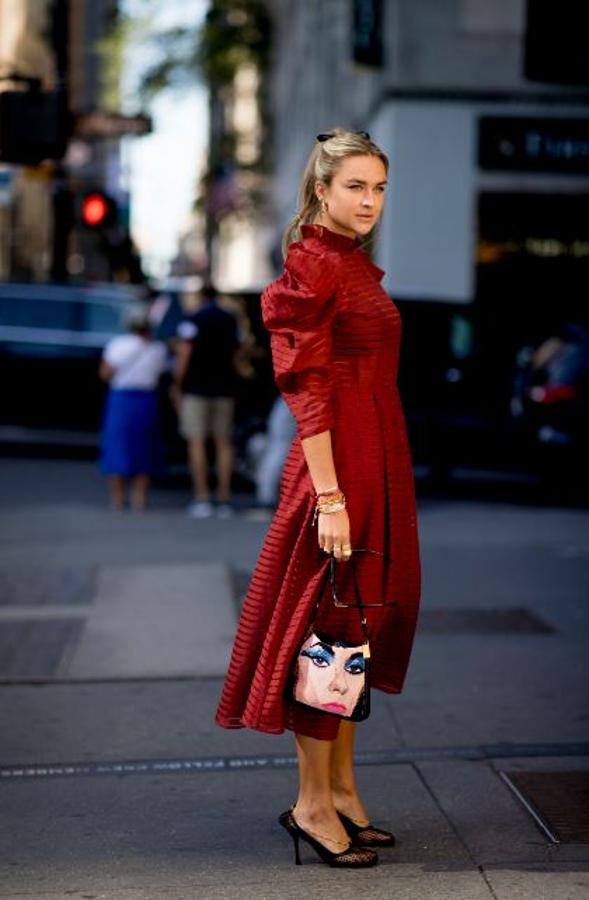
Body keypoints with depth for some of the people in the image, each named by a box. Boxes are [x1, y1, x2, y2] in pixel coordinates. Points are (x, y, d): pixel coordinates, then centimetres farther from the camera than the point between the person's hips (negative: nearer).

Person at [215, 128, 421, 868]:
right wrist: (328, 496, -23)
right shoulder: (315, 265, -12)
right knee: (327, 621, -1)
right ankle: (312, 804, 11)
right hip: (338, 463, -9)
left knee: (360, 625, 14)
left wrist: (371, 484, 16)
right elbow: (307, 391, -18)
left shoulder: (354, 264, 15)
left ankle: (341, 788, 26)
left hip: (377, 461, 9)